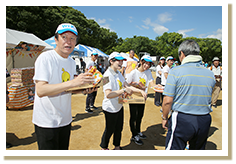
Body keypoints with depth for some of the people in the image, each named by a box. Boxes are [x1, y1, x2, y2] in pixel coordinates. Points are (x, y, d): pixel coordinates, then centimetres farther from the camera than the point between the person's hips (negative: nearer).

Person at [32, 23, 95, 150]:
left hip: (65, 119, 7)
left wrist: (82, 90, -6)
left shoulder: (72, 62, 7)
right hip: (46, 122, -7)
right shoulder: (45, 58, -15)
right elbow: (40, 90, -25)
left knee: (63, 150, 20)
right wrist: (72, 82, -34)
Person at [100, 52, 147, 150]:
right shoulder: (108, 75, -23)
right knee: (109, 130, 12)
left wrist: (140, 91, -5)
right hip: (110, 108, -8)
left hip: (119, 106, 8)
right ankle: (104, 148, 37)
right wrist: (124, 90, -33)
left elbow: (127, 86, 6)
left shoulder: (119, 73, 6)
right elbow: (108, 94, -32)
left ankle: (117, 147, 43)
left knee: (119, 129, 21)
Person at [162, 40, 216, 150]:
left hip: (182, 119, -5)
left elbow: (168, 101, -14)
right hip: (205, 120, 6)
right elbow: (207, 99, 13)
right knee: (198, 150, 23)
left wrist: (164, 117, 0)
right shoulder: (210, 74, 4)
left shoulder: (176, 71, -12)